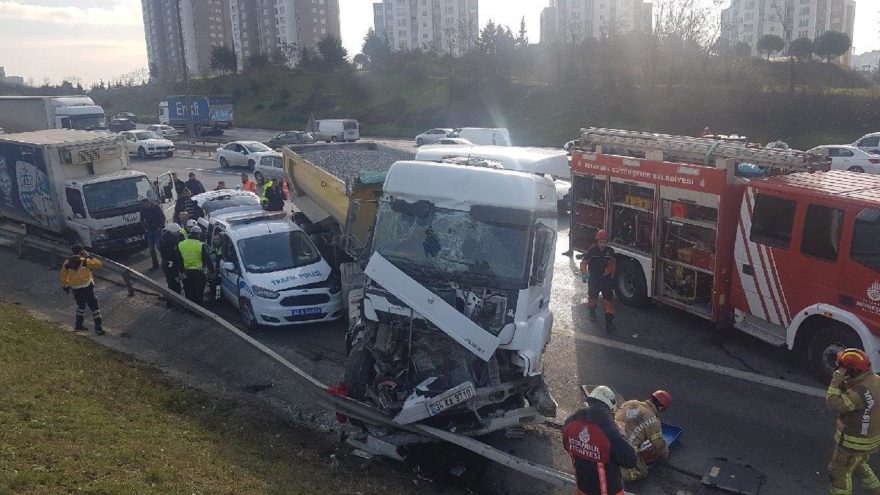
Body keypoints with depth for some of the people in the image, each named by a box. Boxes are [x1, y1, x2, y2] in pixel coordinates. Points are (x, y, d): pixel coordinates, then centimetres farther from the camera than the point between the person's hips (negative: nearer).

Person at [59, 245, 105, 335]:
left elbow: (63, 275, 11)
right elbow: (98, 264, -5)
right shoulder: (85, 261, -12)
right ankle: (98, 327, -3)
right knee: (94, 307, 0)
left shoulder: (67, 262, 3)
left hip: (75, 289, 6)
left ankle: (78, 325, 30)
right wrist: (89, 256, 3)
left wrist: (65, 286, 23)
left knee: (81, 306, 26)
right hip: (86, 287, -5)